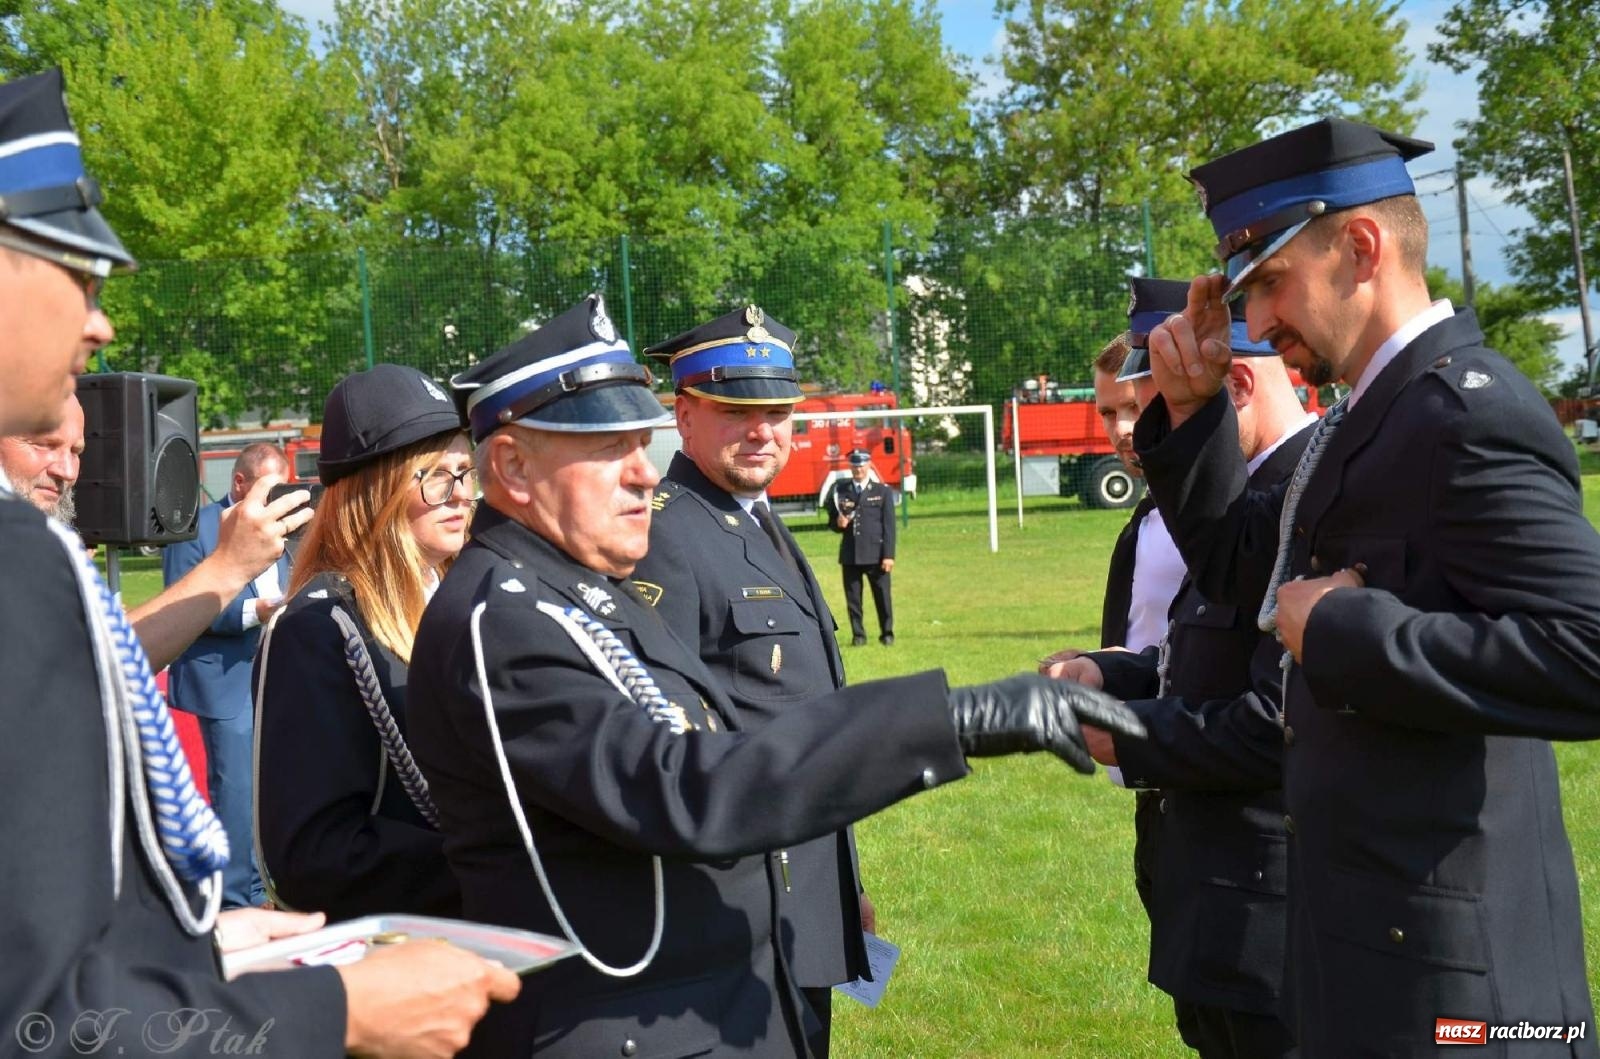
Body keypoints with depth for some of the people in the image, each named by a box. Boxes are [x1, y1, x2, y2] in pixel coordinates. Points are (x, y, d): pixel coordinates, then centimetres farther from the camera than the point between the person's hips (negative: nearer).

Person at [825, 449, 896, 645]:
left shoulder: (882, 492, 6)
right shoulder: (840, 492, 10)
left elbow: (889, 526, 1)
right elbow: (832, 521, 15)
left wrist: (889, 555, -6)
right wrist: (838, 524, -11)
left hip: (876, 554, -2)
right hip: (850, 555, 2)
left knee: (882, 596, 3)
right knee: (853, 598, 4)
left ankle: (887, 634, 16)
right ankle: (858, 635, 14)